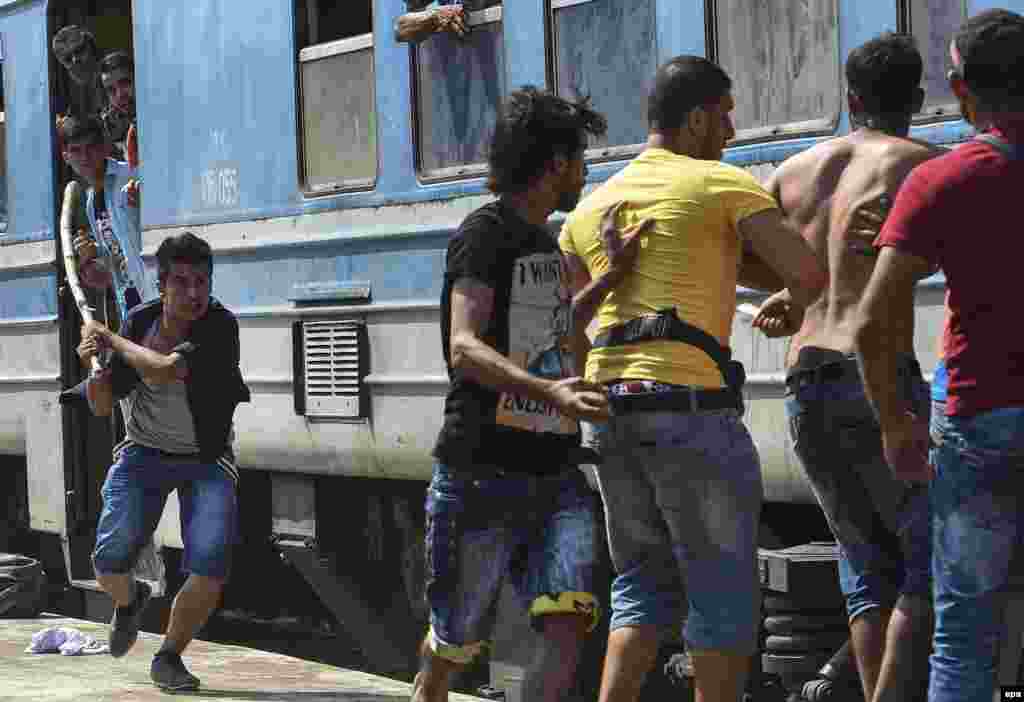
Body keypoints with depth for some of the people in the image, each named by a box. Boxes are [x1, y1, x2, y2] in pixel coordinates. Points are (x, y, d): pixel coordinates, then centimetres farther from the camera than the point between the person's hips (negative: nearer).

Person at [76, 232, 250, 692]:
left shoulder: (220, 326, -21)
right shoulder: (140, 322, -9)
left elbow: (166, 369, -37)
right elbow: (103, 405, -2)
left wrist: (111, 339, -23)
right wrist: (93, 365, -23)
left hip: (207, 461, -2)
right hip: (144, 455, 2)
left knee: (211, 571, -17)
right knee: (110, 561, -12)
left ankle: (169, 659, 8)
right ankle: (129, 601, 27)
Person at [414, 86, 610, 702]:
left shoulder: (549, 245, 20)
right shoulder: (485, 234, -7)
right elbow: (464, 348, -21)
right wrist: (550, 392, -37)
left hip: (557, 475, 7)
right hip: (485, 472, -7)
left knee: (568, 622, -16)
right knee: (456, 641, 6)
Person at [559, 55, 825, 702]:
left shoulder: (590, 210, 17)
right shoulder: (725, 184, -2)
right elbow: (810, 275, -8)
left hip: (613, 408, 7)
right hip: (693, 408, -6)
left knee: (646, 587, 15)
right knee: (725, 598, 4)